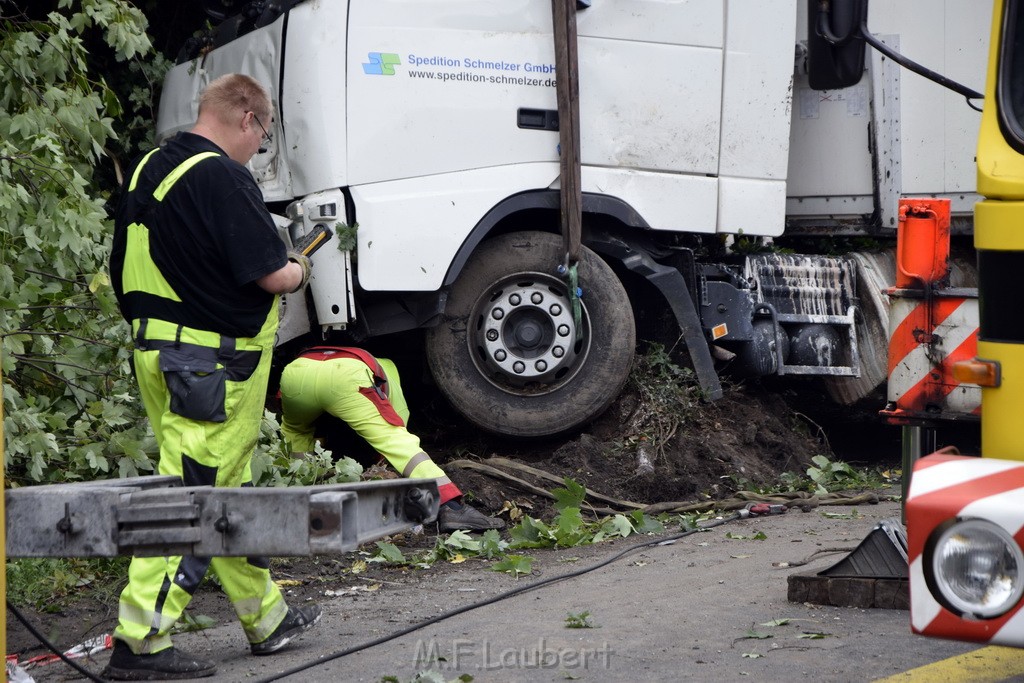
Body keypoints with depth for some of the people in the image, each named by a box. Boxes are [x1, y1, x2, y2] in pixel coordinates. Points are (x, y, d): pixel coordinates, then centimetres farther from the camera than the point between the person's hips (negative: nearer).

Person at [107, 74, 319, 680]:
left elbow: (128, 266, 17)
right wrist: (299, 270, 3)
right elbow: (270, 274, -18)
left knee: (228, 486, 18)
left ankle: (267, 618, 30)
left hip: (158, 351, 10)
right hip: (214, 365, -10)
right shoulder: (223, 177, -18)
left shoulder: (149, 169, 11)